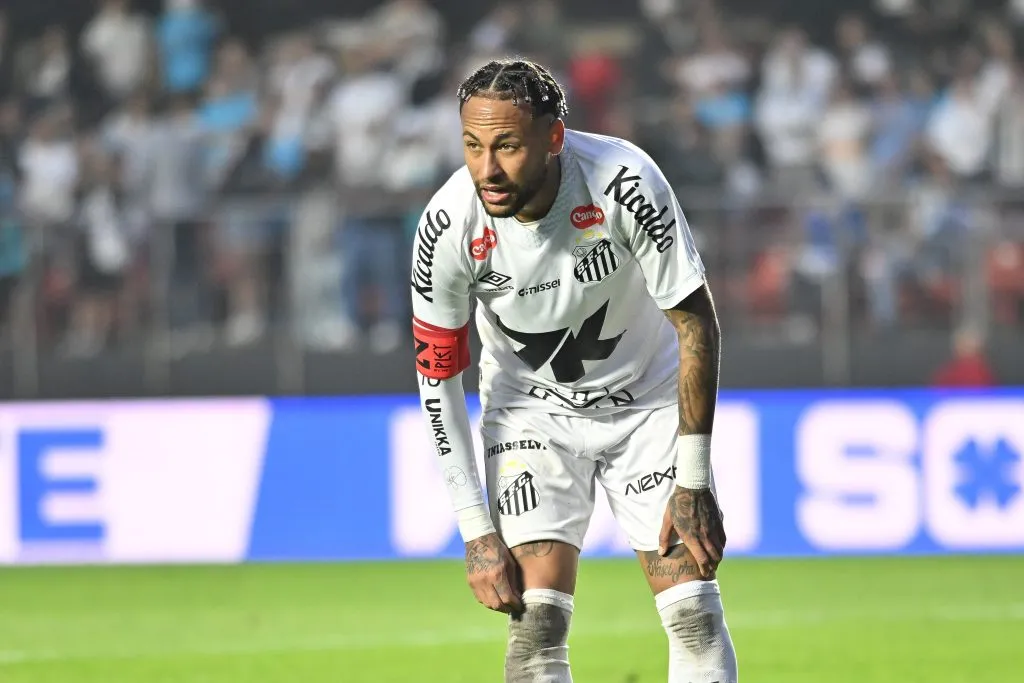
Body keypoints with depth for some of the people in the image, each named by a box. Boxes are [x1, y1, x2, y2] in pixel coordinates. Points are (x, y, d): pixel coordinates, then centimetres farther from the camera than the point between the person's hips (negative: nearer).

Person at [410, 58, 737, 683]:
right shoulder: (450, 225, -25)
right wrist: (476, 529, -14)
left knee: (695, 615, -8)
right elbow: (438, 374, -11)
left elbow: (696, 323, -19)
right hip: (531, 410, 0)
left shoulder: (625, 181, -30)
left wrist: (694, 481, -18)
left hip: (648, 398, 0)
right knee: (537, 620, -15)